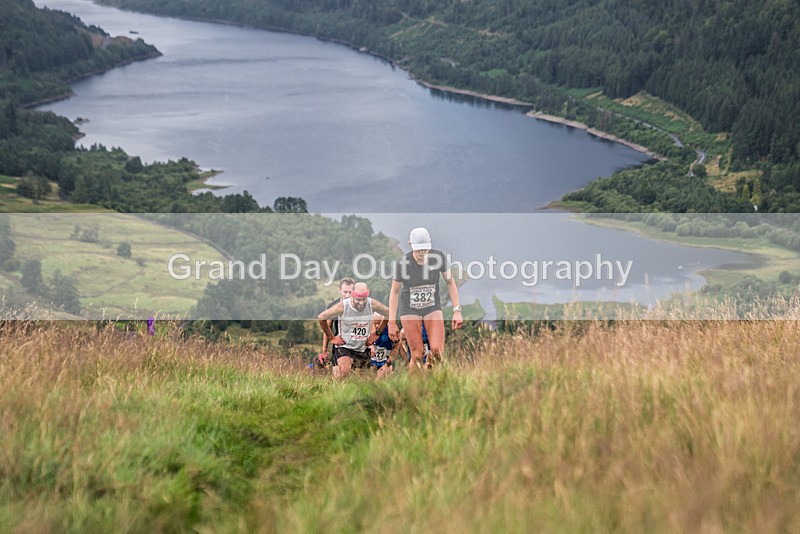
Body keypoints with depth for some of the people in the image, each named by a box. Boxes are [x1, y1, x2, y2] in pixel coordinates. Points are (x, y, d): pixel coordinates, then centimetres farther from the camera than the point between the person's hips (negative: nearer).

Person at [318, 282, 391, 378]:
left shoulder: (372, 304, -12)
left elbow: (388, 314, 8)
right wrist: (331, 337, -2)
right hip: (344, 347, -4)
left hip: (363, 348, 4)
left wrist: (377, 333, 7)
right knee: (344, 372, -30)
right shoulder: (342, 306, -19)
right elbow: (321, 318, -6)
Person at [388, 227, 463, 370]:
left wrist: (457, 311, -6)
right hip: (409, 310, -2)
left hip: (433, 308, 2)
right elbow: (394, 292, -6)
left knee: (437, 351, -12)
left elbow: (450, 282, -2)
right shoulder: (402, 263, -18)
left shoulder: (438, 257, -15)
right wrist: (392, 323, -6)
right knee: (417, 355, -9)